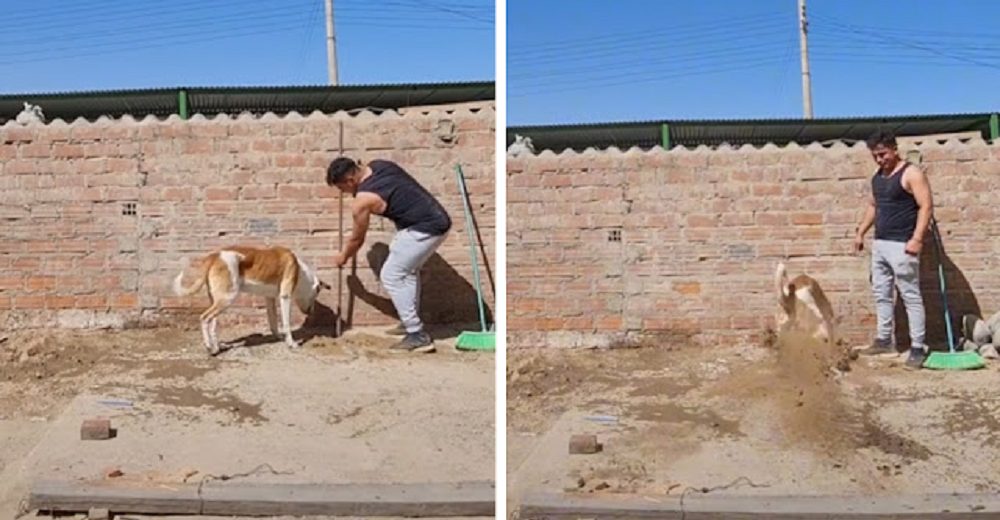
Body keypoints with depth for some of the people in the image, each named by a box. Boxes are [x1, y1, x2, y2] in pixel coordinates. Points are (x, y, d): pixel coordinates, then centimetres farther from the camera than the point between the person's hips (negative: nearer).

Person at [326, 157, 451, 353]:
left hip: (425, 229, -10)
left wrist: (343, 256, 23)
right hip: (439, 219, 10)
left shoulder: (363, 200, -11)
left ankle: (418, 336, -2)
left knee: (390, 276, -2)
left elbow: (357, 239, 4)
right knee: (408, 269, 26)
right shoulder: (378, 165, 9)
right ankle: (411, 322, 32)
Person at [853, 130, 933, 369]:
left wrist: (917, 239, -24)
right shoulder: (877, 177, 14)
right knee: (881, 294, 13)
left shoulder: (911, 174, -10)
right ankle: (884, 339, 24)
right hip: (879, 244, 8)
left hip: (902, 245, -8)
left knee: (911, 296, -5)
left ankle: (918, 347, -2)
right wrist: (861, 232, 19)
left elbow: (926, 206, -16)